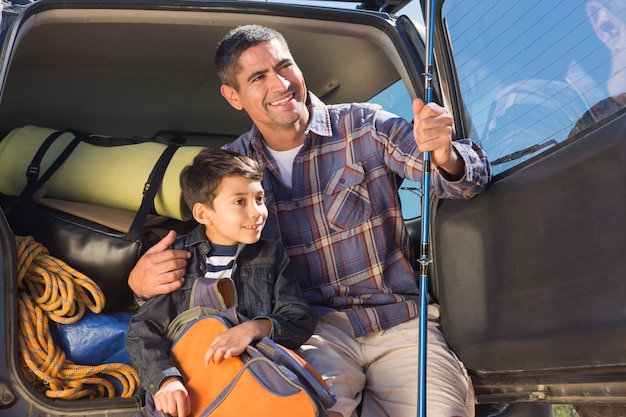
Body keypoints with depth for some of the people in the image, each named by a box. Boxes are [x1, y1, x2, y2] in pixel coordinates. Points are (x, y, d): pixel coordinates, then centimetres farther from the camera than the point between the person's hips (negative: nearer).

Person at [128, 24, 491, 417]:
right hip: (311, 329, -1)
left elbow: (464, 177, -4)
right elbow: (196, 252, 11)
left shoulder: (364, 126, 2)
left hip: (398, 323, 2)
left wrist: (445, 155, -29)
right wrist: (142, 279, -13)